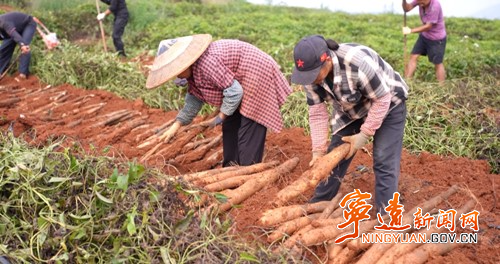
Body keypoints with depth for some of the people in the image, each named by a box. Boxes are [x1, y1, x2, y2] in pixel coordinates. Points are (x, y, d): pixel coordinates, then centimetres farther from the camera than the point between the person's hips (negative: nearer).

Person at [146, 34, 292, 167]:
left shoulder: (206, 63, -30)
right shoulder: (194, 68, 1)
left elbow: (234, 91, -27)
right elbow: (195, 97, 11)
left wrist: (221, 116, -13)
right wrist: (176, 125, 7)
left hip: (257, 75, -10)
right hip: (242, 80, 10)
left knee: (248, 127, -10)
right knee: (230, 124, 12)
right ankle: (232, 166, 23)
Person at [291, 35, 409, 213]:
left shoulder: (358, 63, -41)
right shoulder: (311, 73, -22)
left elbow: (382, 100, -27)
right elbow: (317, 113, -14)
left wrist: (365, 134, -23)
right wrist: (318, 150, -16)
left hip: (388, 105, -5)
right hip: (351, 110, 5)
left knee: (383, 163, -11)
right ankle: (318, 204, 25)